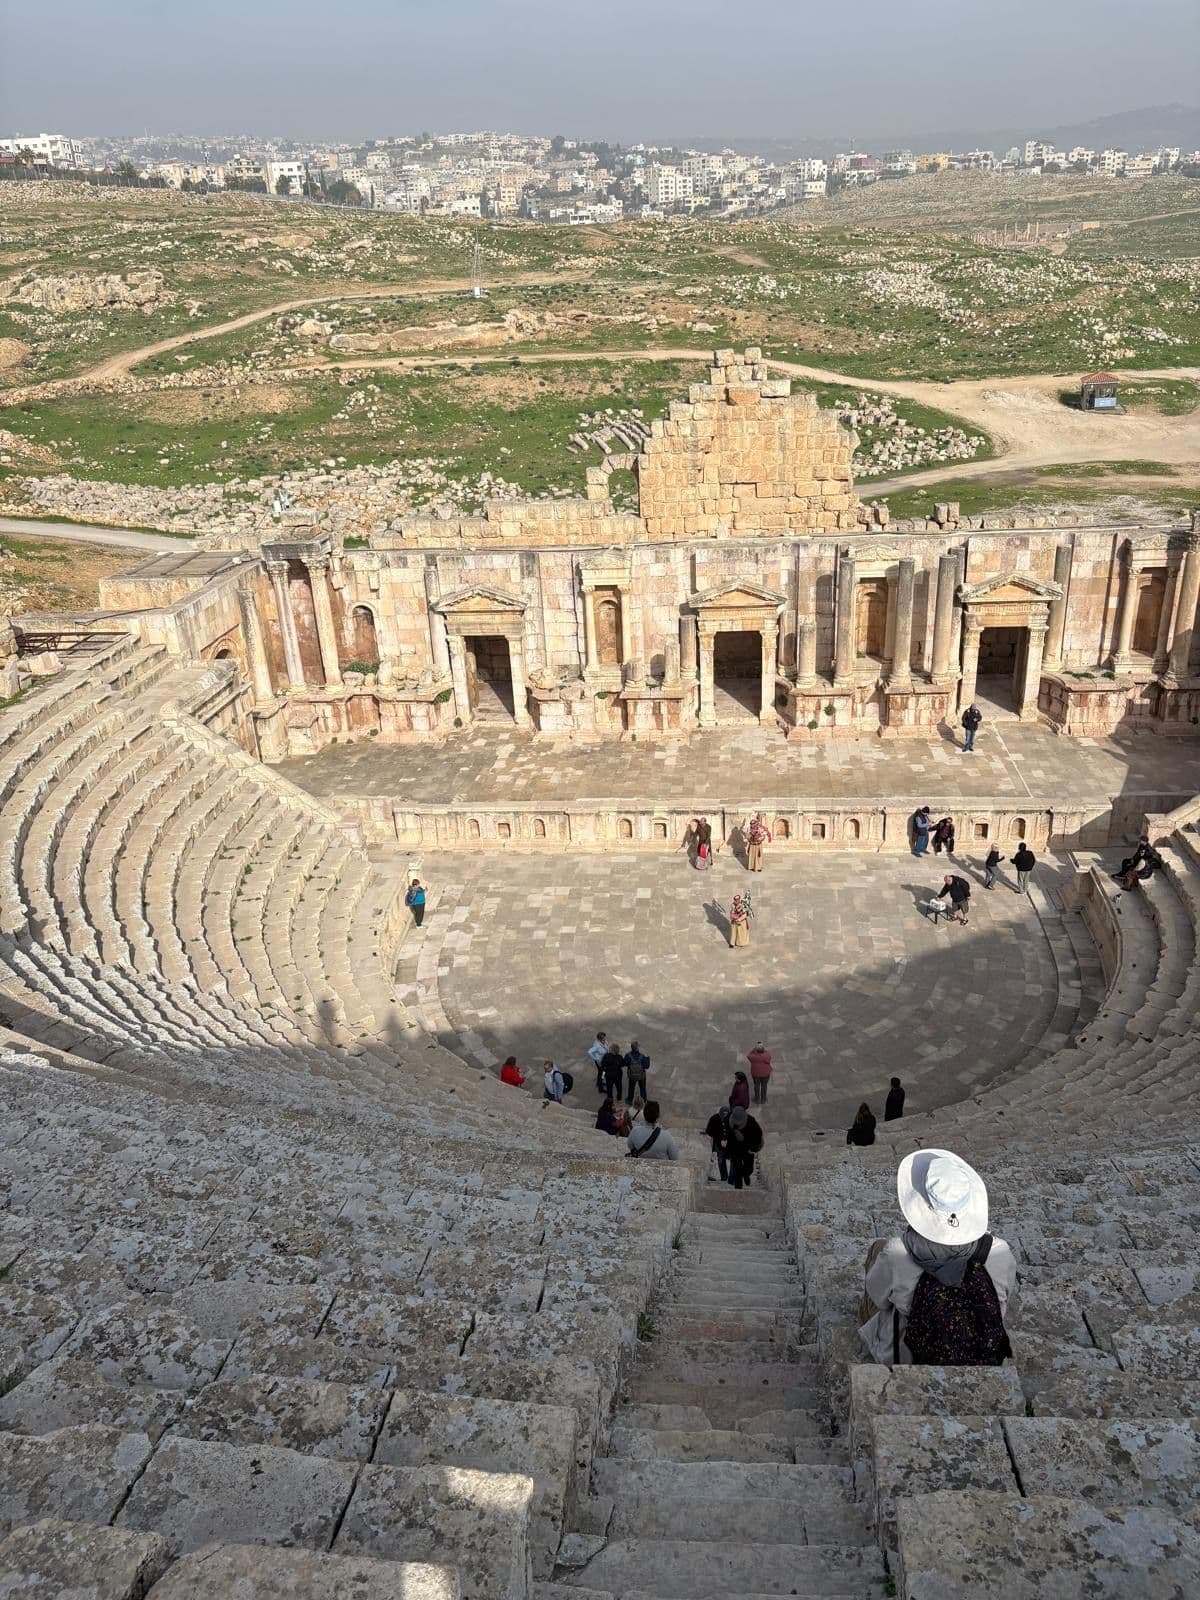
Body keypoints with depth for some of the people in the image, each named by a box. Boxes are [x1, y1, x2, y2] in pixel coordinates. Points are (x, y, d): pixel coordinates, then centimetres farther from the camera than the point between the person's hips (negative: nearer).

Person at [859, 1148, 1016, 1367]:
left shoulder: (895, 1256, -34)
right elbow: (1004, 1300, -7)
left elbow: (879, 1297, -11)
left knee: (878, 1246, 20)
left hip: (903, 1356, -2)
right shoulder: (1000, 1254, -29)